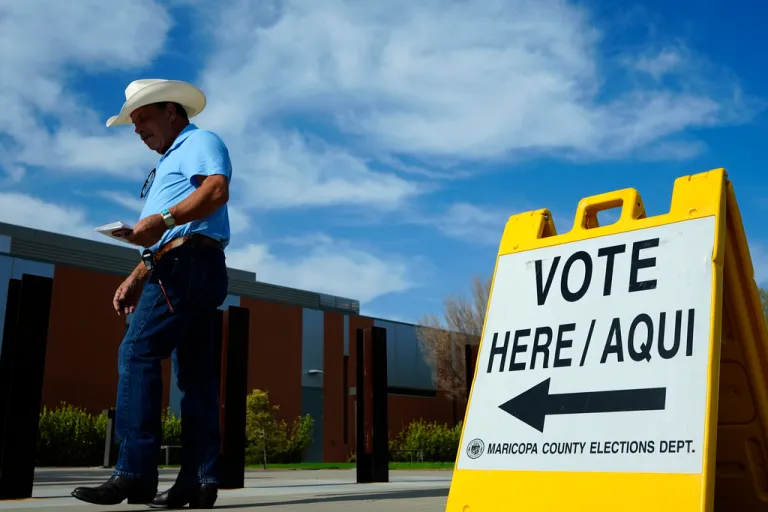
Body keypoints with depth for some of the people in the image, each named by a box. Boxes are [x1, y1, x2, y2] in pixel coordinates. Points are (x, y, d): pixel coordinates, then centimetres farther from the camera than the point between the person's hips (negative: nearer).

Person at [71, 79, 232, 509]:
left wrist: (163, 219, -29)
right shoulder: (168, 165, 32)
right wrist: (136, 279, 20)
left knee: (138, 354, -15)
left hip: (187, 263, -10)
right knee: (195, 373, 2)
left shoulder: (199, 142, 3)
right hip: (189, 270, 10)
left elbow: (217, 189, -19)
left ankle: (135, 473, -17)